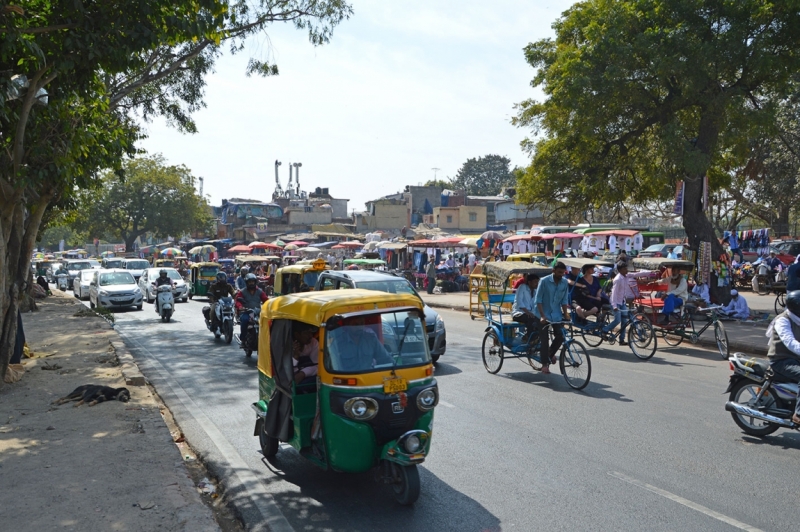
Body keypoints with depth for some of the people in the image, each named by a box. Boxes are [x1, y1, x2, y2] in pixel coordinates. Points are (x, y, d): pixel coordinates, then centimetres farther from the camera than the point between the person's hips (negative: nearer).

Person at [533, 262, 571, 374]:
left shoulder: (565, 283, -2)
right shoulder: (544, 281, -15)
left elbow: (564, 300, 4)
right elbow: (538, 300, -15)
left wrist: (566, 314, -6)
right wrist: (542, 316, -23)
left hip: (556, 314, 4)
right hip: (543, 314, -4)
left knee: (560, 336, -6)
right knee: (545, 339, -4)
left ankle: (550, 353, 23)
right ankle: (545, 364, 10)